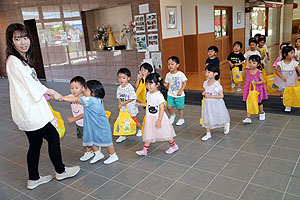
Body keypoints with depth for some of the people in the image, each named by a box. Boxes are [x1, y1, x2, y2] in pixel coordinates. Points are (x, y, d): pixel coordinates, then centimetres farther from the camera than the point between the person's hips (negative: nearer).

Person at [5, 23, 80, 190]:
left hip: (29, 111, 9)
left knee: (35, 143, 15)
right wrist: (53, 92, -5)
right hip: (29, 111, -9)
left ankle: (34, 179, 28)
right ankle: (61, 171, 20)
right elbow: (31, 85, -17)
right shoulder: (14, 61, -16)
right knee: (53, 137, 3)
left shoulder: (23, 59, 13)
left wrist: (48, 92, 11)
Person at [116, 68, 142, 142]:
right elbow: (119, 97, 9)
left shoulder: (130, 88, -20)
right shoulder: (119, 88, 1)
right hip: (123, 109, 5)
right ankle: (123, 135, 17)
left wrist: (124, 103, -21)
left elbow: (133, 98, -22)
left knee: (134, 121, 10)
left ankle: (140, 129, 40)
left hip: (131, 109, -5)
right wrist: (119, 104, -8)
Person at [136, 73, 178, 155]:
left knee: (165, 133, 8)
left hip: (158, 117, -6)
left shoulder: (159, 95, -21)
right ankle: (145, 150, 18)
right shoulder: (148, 94, 3)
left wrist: (159, 121, -24)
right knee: (148, 134, 9)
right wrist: (140, 104, 17)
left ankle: (174, 146, 30)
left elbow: (162, 109, -22)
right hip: (150, 118, 6)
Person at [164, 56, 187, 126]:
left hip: (179, 95, -3)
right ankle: (172, 115, 24)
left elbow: (184, 83, -10)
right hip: (170, 94, 3)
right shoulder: (168, 75, 2)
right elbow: (166, 84, 9)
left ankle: (181, 119, 31)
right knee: (169, 107, -8)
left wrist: (180, 91, -20)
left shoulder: (180, 74, -10)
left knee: (180, 107, 7)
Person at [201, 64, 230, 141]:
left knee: (219, 118, 12)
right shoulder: (205, 83, -2)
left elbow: (221, 96, -20)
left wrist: (210, 96, -25)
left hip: (216, 104, -6)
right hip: (207, 103, 6)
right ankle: (208, 134, 22)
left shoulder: (217, 85, -22)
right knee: (207, 119, 8)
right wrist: (204, 93, -6)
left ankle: (226, 124, 45)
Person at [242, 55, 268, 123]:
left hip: (257, 90, -2)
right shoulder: (247, 71, -4)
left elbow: (262, 81, -11)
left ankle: (262, 113, 45)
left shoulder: (259, 73, -16)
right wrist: (246, 86, 9)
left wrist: (256, 83, -27)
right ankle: (248, 118, 2)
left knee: (259, 102, 18)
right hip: (249, 90, 2)